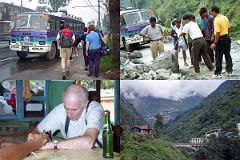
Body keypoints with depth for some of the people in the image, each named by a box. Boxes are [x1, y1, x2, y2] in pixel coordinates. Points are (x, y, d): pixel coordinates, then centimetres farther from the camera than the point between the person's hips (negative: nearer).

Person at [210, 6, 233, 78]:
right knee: (228, 55, 15)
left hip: (221, 39, -8)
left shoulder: (216, 20, -19)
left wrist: (214, 43, -20)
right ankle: (229, 71, 22)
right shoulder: (225, 17, 7)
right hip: (227, 38, 8)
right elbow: (229, 28, 15)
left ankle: (217, 74, 7)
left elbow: (217, 33, -23)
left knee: (218, 57, 1)